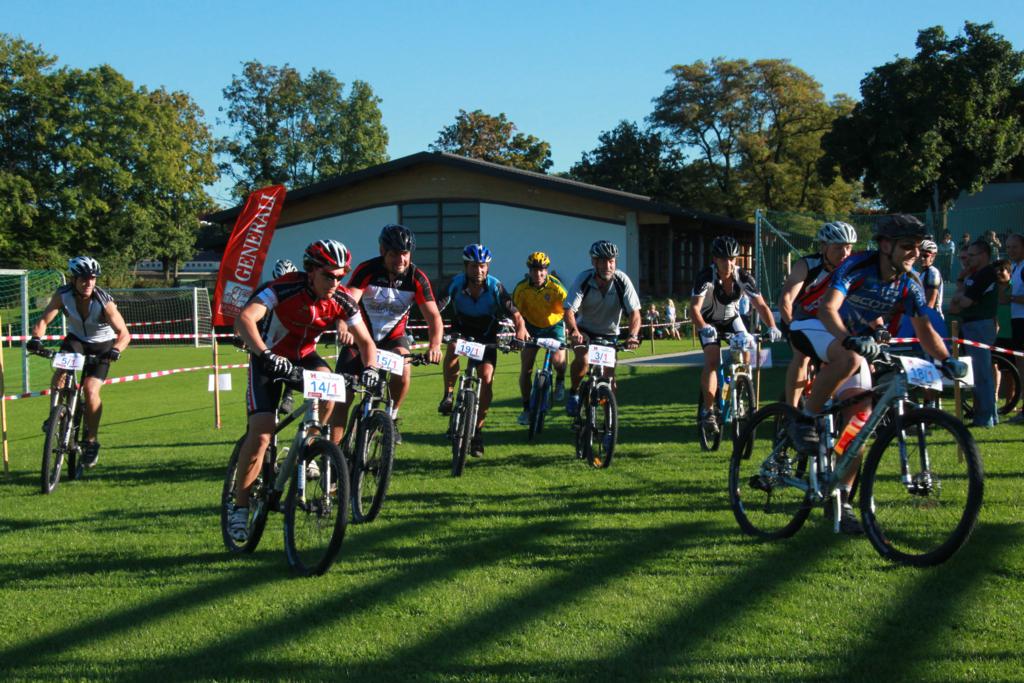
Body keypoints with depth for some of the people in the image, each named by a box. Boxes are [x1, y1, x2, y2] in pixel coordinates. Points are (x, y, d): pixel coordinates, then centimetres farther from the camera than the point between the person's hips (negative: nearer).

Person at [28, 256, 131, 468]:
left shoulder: (104, 303, -29)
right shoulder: (63, 295, -21)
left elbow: (124, 334, -30)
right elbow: (44, 320, -27)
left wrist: (115, 350, -50)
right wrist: (36, 338, -47)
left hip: (101, 345, -2)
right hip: (76, 339, 2)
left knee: (91, 390, -18)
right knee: (60, 374, -27)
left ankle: (91, 441, -2)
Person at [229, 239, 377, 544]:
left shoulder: (341, 300, -16)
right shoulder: (285, 289, -30)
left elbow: (365, 340, -9)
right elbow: (244, 319, -43)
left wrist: (370, 369, -30)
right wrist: (265, 355, -57)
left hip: (304, 356, 4)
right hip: (269, 359, -4)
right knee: (261, 434, -15)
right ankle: (239, 508, -2)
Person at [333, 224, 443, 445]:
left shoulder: (417, 278, -16)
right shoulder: (367, 271, -21)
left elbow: (434, 317, -20)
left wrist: (434, 346, -40)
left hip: (393, 337, 1)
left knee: (404, 368, -29)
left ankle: (392, 417, -3)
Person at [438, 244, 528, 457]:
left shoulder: (495, 287, -25)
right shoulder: (456, 284, -25)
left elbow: (515, 315, -22)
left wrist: (520, 330, -42)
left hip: (486, 333, 0)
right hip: (462, 327, 0)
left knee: (486, 377, -15)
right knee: (452, 348, -34)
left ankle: (478, 430, -2)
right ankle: (448, 395, -14)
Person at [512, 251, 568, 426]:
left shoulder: (556, 287, -24)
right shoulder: (521, 288, -20)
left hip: (554, 325, -2)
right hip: (532, 326, 2)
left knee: (557, 359, -25)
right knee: (526, 368, -7)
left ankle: (560, 381, 10)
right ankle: (526, 408, 7)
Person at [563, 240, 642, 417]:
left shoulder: (622, 281, -19)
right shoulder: (583, 279, -21)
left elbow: (634, 312, -23)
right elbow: (569, 310, -29)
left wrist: (633, 335, -42)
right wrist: (574, 331, -49)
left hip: (609, 334, 2)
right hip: (584, 330, -2)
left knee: (610, 378, -5)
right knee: (582, 360, -30)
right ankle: (574, 393, -3)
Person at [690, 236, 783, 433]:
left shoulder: (743, 277, -23)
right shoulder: (706, 277, -30)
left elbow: (760, 305, -24)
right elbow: (694, 307, -38)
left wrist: (772, 327, -41)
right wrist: (703, 327, -57)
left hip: (732, 319, 3)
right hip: (709, 322, -3)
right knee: (712, 360, -22)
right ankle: (708, 410, -16)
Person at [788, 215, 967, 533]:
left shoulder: (910, 285, -9)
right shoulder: (857, 266, -27)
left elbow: (924, 329, -7)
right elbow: (828, 308, -38)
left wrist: (946, 359, -26)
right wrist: (850, 339, -55)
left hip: (856, 341, 6)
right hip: (815, 328, -6)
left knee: (860, 418, -6)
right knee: (849, 358, -40)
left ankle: (841, 499, 3)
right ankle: (804, 422, -22)